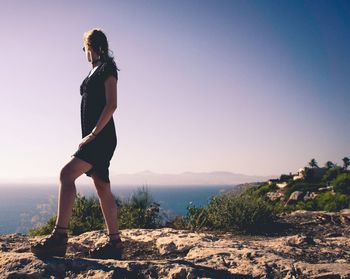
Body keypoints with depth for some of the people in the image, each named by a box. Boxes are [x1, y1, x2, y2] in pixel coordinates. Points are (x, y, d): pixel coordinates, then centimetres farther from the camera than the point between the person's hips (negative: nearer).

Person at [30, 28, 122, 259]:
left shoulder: (107, 68, -2)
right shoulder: (95, 71, 24)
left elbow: (111, 104, -14)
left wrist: (93, 133, -18)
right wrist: (89, 136, 16)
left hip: (101, 137, -9)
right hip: (94, 138, 9)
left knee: (67, 174, -23)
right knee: (103, 188, 6)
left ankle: (59, 237, -26)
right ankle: (115, 243, 10)